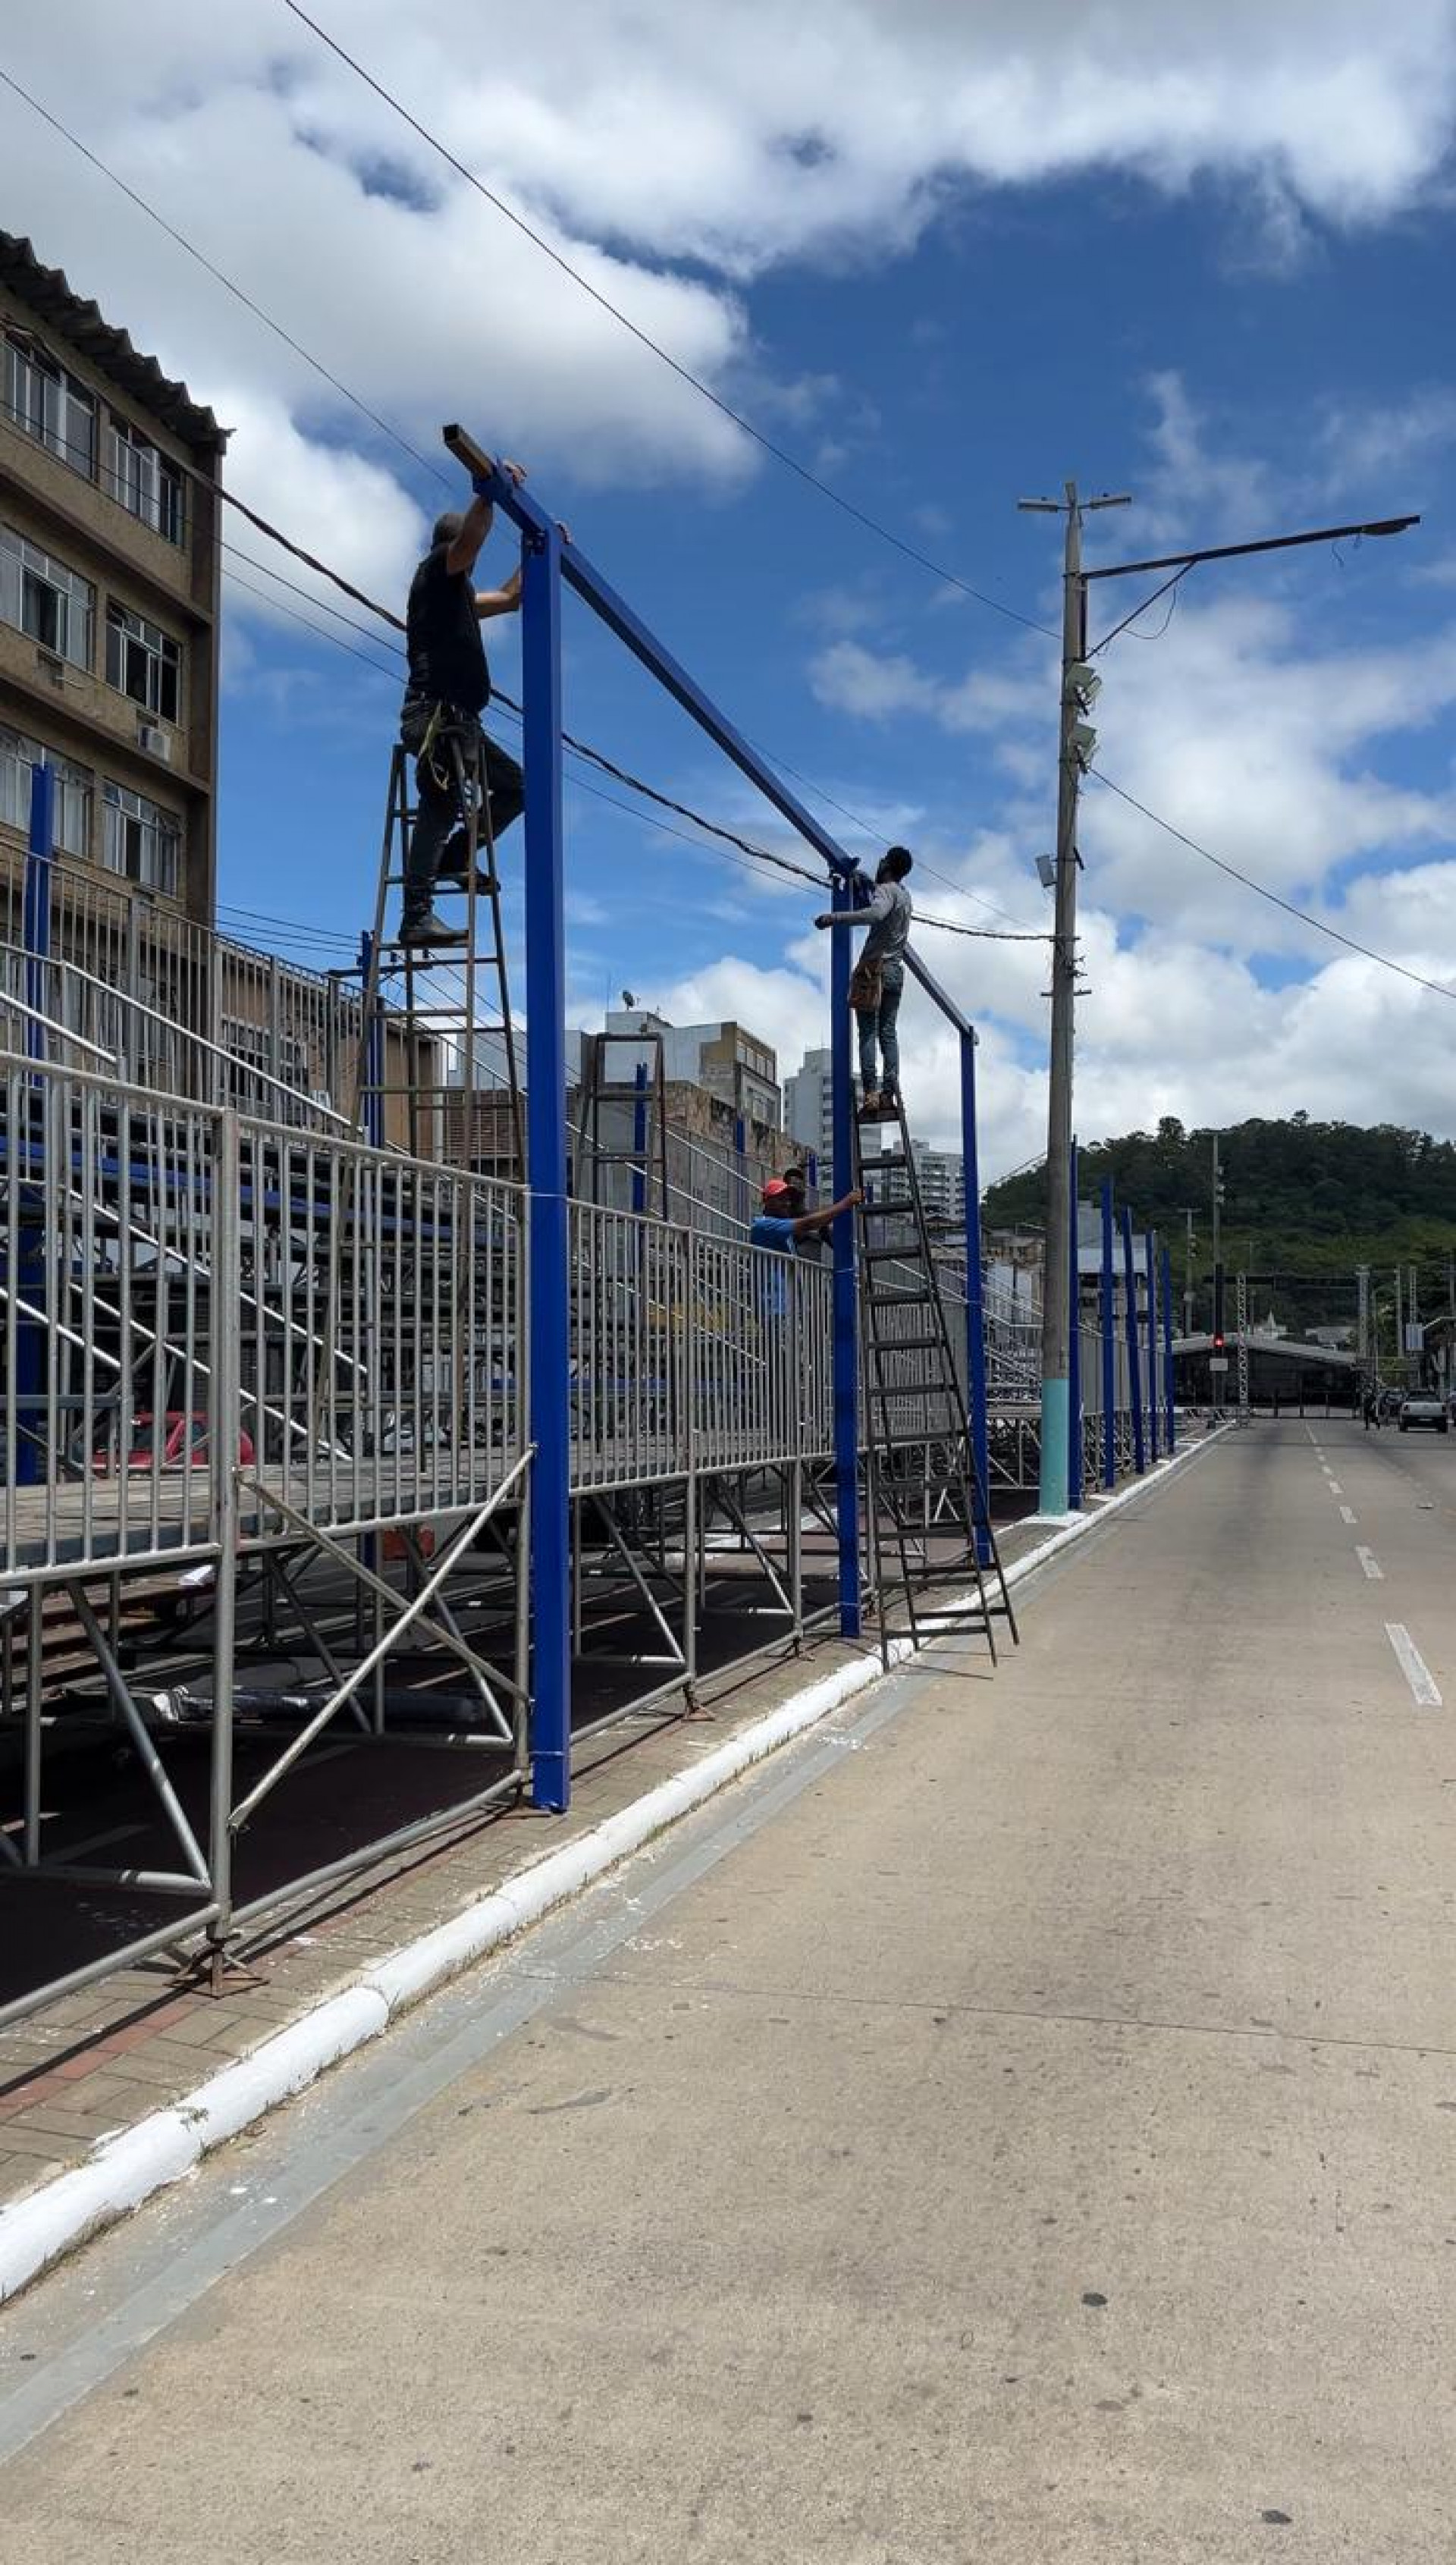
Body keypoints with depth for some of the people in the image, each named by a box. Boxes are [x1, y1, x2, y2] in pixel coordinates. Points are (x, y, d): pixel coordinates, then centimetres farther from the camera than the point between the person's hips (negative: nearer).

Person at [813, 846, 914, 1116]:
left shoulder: (887, 890, -6)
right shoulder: (906, 896, 20)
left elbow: (876, 913, -29)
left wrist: (834, 917, -33)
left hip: (875, 967, -8)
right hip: (896, 971, 8)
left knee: (868, 1033, -9)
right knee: (888, 1033, 5)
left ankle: (871, 1094, -18)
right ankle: (890, 1093, -4)